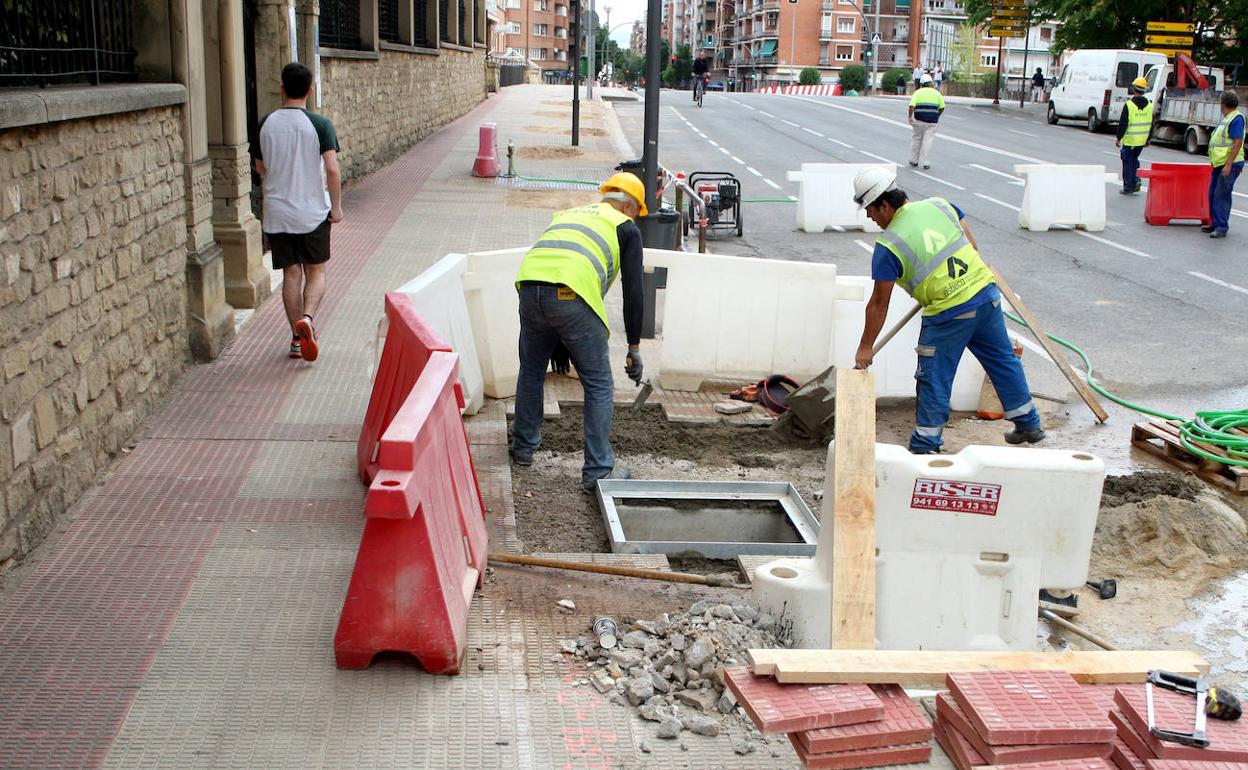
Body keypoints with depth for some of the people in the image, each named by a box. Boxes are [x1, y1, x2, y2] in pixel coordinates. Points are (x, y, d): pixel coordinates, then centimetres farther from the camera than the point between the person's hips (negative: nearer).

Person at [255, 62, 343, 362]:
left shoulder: (266, 123, 0)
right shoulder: (320, 124, -9)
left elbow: (260, 168, 10)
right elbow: (332, 169, -16)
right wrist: (336, 206, -6)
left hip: (277, 213, 2)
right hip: (313, 211, -2)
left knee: (291, 274, 10)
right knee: (316, 272, 10)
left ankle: (297, 338, 13)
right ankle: (306, 318, -15)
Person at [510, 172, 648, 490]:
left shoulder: (567, 214, 35)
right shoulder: (625, 227, 19)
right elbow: (633, 292, 10)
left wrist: (559, 346, 42)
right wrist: (634, 348, 15)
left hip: (529, 288, 5)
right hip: (572, 297, -5)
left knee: (531, 372, 27)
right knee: (599, 386, 8)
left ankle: (524, 447, 41)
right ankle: (598, 470, 9)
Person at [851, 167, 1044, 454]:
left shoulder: (889, 246, -11)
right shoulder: (939, 205, 5)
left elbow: (879, 304, -6)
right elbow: (973, 246, 14)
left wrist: (865, 348, 2)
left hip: (948, 314, -7)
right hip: (986, 294, 7)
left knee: (934, 380, 6)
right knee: (1003, 361, 20)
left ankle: (925, 446, 14)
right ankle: (1029, 425, 32)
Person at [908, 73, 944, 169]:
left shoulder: (918, 92, 1)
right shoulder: (936, 93, 9)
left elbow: (912, 105, -12)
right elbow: (942, 107, 11)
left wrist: (910, 117, -10)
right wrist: (937, 116, 24)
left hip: (919, 120, 0)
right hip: (932, 121, 0)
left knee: (917, 139, 14)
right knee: (928, 140, 2)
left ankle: (914, 160, 20)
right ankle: (924, 162, -4)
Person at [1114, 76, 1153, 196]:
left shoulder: (1129, 105, -15)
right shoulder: (1149, 105, 3)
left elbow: (1123, 124, -14)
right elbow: (1151, 124, 10)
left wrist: (1118, 138, -5)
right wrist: (1148, 139, 18)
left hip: (1129, 140, -5)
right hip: (1142, 141, 5)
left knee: (1128, 162, 4)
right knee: (1134, 160, 23)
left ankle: (1128, 187, 6)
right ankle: (1136, 182, 11)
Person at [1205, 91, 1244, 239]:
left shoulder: (1236, 118, -14)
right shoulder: (1227, 118, 17)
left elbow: (1238, 143, -21)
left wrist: (1228, 165, -25)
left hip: (1230, 165, -10)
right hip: (1219, 163, 10)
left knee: (1221, 195, -10)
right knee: (1213, 194, 13)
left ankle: (1221, 228, -8)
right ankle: (1215, 224, 22)